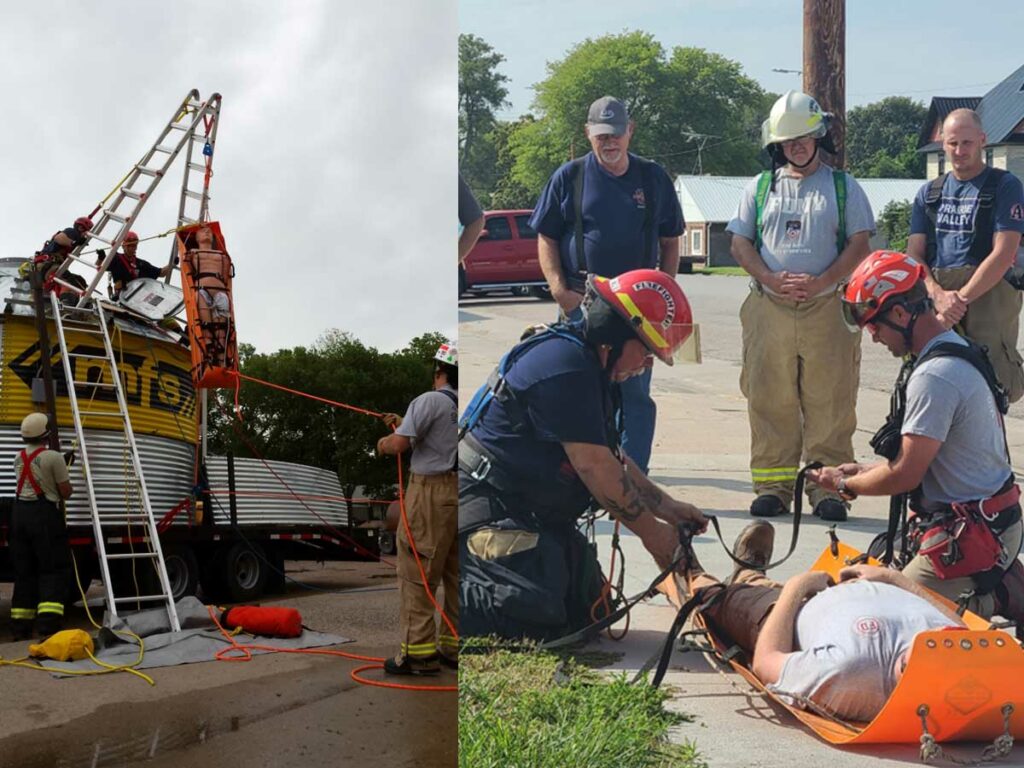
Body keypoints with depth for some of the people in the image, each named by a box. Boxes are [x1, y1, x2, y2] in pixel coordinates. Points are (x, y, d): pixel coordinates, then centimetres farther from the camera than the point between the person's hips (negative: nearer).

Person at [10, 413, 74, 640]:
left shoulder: (19, 458, 9)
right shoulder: (53, 458, -11)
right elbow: (66, 492, -6)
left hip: (20, 513, 6)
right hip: (44, 514, -6)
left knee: (24, 570, 11)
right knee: (54, 569, -3)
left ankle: (21, 627, 11)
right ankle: (49, 623, -16)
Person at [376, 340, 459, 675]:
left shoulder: (431, 401, -11)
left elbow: (399, 444, -17)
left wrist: (384, 443, 5)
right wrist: (404, 424, 27)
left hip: (432, 491, -7)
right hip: (459, 491, 7)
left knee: (416, 572, -3)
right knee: (455, 573, 13)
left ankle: (418, 651, -5)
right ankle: (454, 646, 18)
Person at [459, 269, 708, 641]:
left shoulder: (587, 368, 14)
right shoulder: (564, 364, -20)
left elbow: (613, 458, 19)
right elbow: (594, 466, -20)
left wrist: (667, 507, 13)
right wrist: (651, 531, -10)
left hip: (527, 511, 11)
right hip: (487, 508, -11)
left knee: (587, 611, 10)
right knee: (537, 617, -23)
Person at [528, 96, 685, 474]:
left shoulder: (653, 178, 9)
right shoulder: (569, 177, 5)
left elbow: (670, 241, 14)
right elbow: (546, 238, 6)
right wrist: (559, 289, -7)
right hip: (582, 301, 0)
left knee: (635, 394, -1)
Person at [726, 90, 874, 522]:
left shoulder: (843, 187, 9)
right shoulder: (760, 188, 15)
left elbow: (859, 244, 2)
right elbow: (740, 243, 9)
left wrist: (820, 283, -12)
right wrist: (775, 280, -8)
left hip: (827, 309, -2)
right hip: (769, 309, 2)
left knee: (829, 404, -3)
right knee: (770, 401, 1)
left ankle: (827, 485, 2)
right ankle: (773, 484, 8)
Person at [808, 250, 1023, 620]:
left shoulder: (934, 377, -21)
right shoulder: (960, 352, 10)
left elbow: (906, 475, -17)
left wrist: (845, 485, -2)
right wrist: (865, 469, 15)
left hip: (971, 538, -10)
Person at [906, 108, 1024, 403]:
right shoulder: (929, 193, 19)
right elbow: (914, 255, 10)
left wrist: (960, 298, -14)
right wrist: (938, 295, -9)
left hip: (987, 293, -4)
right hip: (936, 294, 4)